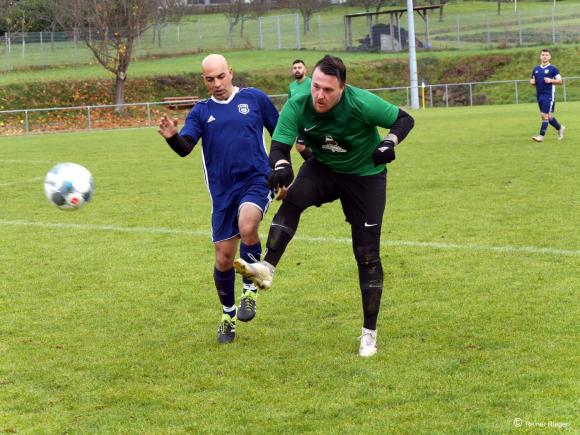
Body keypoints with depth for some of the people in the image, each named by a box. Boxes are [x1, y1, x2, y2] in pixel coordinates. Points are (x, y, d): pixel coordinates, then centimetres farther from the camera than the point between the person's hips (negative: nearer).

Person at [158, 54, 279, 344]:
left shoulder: (255, 98, 4)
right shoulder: (201, 112, 8)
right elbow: (185, 147, -6)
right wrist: (172, 137, -29)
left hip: (256, 181, -3)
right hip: (222, 192, 3)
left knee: (247, 227, -32)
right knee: (224, 258, 3)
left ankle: (250, 291, -10)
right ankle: (228, 315, 25)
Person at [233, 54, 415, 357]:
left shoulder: (360, 104, -27)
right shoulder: (297, 107, -21)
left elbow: (404, 120, -17)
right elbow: (279, 146, -24)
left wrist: (389, 142, -38)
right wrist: (280, 165, -48)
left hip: (366, 176, -2)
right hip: (322, 169, 2)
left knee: (368, 254, -4)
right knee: (293, 198, -32)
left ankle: (369, 333, 6)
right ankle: (266, 269, -41)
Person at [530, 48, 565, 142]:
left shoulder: (553, 69, -4)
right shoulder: (536, 69, 12)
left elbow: (560, 81, -2)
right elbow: (533, 81, 22)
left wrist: (551, 80, -18)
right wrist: (532, 82, -2)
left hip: (549, 95, -6)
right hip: (539, 95, 6)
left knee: (545, 115, -10)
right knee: (547, 116, 12)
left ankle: (541, 136, -8)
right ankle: (560, 128, 33)